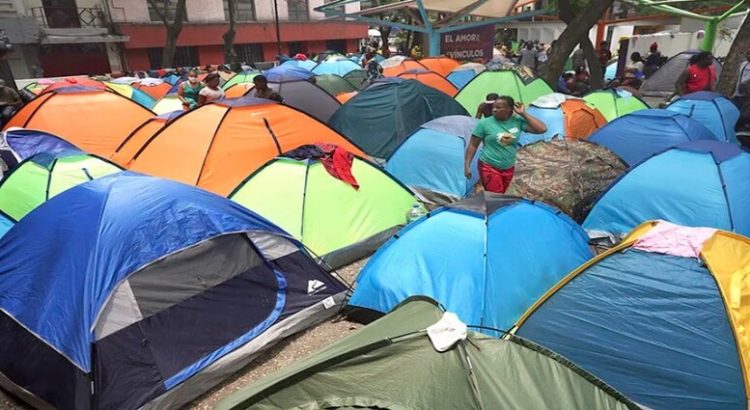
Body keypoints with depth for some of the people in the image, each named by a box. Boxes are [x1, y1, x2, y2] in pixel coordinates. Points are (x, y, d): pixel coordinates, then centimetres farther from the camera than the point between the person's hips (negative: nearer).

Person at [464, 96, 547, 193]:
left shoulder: (518, 121, -2)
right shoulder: (485, 123, -11)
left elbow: (542, 129, -7)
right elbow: (473, 145, -5)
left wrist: (524, 114, -8)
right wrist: (467, 165, -10)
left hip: (508, 168, 5)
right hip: (489, 167, -4)